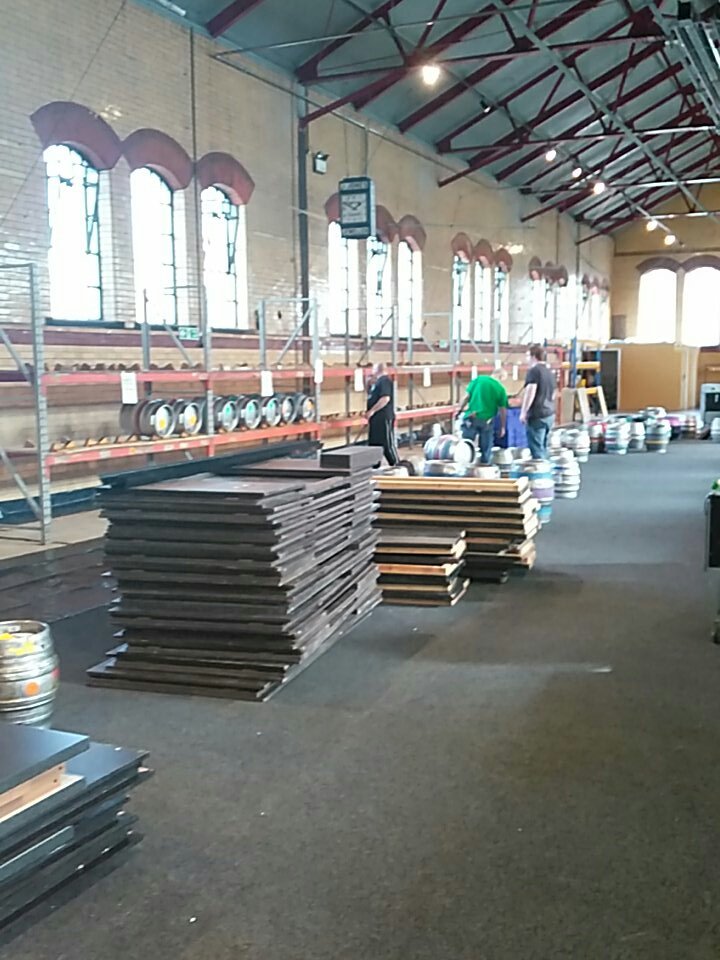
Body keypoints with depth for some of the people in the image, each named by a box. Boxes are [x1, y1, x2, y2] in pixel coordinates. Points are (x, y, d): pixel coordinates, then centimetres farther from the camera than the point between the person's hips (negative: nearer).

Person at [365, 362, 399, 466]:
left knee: (387, 443, -7)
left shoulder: (385, 381, -13)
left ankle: (396, 465, -2)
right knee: (373, 443, 12)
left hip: (384, 418, -11)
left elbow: (385, 398, -25)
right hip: (376, 418, 11)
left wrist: (372, 411, -24)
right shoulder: (378, 382, 18)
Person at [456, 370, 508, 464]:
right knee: (486, 448, 11)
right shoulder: (501, 389, -1)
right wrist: (503, 427, 10)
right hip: (487, 421, -1)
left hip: (472, 418, 1)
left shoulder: (478, 379, 2)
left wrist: (460, 410, 10)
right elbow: (503, 410, 1)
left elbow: (467, 396, -1)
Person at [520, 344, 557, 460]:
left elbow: (530, 392, -19)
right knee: (543, 446, 15)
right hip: (550, 414, 8)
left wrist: (523, 412, -15)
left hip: (537, 415, -8)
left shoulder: (534, 370, -11)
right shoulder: (550, 372, 15)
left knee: (536, 447, -6)